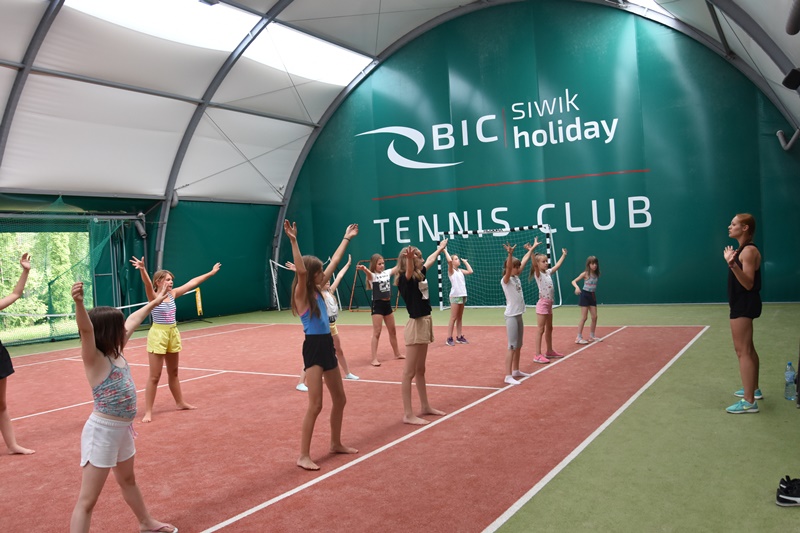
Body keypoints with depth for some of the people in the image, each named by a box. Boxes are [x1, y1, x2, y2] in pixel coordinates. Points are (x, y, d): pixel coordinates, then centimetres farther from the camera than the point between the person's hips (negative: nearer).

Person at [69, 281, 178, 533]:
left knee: (127, 480, 29)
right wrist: (79, 303, -57)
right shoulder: (95, 359, -18)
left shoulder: (116, 352, 3)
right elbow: (86, 330, -39)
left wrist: (154, 302, 30)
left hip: (123, 429, 9)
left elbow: (133, 320, 18)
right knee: (87, 501, -2)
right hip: (103, 431, -9)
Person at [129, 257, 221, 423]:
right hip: (158, 335, -6)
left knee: (173, 373, 20)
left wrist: (211, 272, 17)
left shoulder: (172, 294, 5)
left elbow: (192, 282, 11)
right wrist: (142, 270, -54)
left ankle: (180, 403, 33)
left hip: (173, 334, 6)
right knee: (155, 376, -4)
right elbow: (147, 284, -34)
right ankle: (148, 411, 4)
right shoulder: (154, 296, -12)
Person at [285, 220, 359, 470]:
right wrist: (293, 241, -39)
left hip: (327, 346, 9)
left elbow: (335, 261, 18)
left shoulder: (318, 290, 10)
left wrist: (347, 238, 25)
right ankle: (304, 456, 1)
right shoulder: (302, 294, -11)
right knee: (315, 405, -9)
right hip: (313, 348, -9)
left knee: (340, 399, 16)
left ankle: (336, 444, 33)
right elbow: (301, 271, -31)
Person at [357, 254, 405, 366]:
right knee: (377, 333, -7)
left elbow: (398, 266, 8)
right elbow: (368, 273, -34)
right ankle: (374, 359, -5)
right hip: (377, 305, -7)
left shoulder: (387, 273, 7)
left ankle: (397, 354, 33)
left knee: (393, 331, 18)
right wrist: (364, 268, -58)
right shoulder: (372, 276, -11)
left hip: (387, 304, 7)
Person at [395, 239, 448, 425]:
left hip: (425, 322, 9)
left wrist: (440, 248, 47)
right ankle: (408, 414, 1)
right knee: (409, 373, -3)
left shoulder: (420, 274, 10)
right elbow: (408, 271, -39)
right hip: (415, 325, -9)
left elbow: (430, 260, 30)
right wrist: (410, 259, -61)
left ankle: (426, 407, 28)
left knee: (420, 370, 18)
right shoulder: (405, 279, -14)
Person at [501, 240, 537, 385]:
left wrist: (532, 249, 27)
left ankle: (516, 371, 27)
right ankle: (508, 376, -6)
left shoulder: (516, 277, 9)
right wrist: (510, 254, -46)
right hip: (511, 316, -9)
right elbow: (508, 269, -33)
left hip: (519, 315, 9)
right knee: (512, 347, -9)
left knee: (519, 346, 15)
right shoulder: (505, 280, -13)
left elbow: (524, 261, 21)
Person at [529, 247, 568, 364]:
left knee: (549, 328, 17)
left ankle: (549, 351, 29)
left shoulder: (548, 272, 11)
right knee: (540, 330, -7)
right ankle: (538, 355, -5)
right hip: (542, 304, -8)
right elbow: (534, 264, -31)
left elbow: (557, 265, 25)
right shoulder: (538, 274, -11)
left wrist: (563, 254, 32)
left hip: (549, 304, 8)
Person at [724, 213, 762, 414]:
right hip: (742, 304, 11)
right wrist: (731, 260, 29)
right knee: (747, 349, 21)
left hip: (744, 304, -11)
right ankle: (753, 389, 34)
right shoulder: (742, 249, 12)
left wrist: (732, 264, -39)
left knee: (742, 350, -9)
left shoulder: (749, 251, -19)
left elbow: (748, 283, -26)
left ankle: (749, 402, -7)